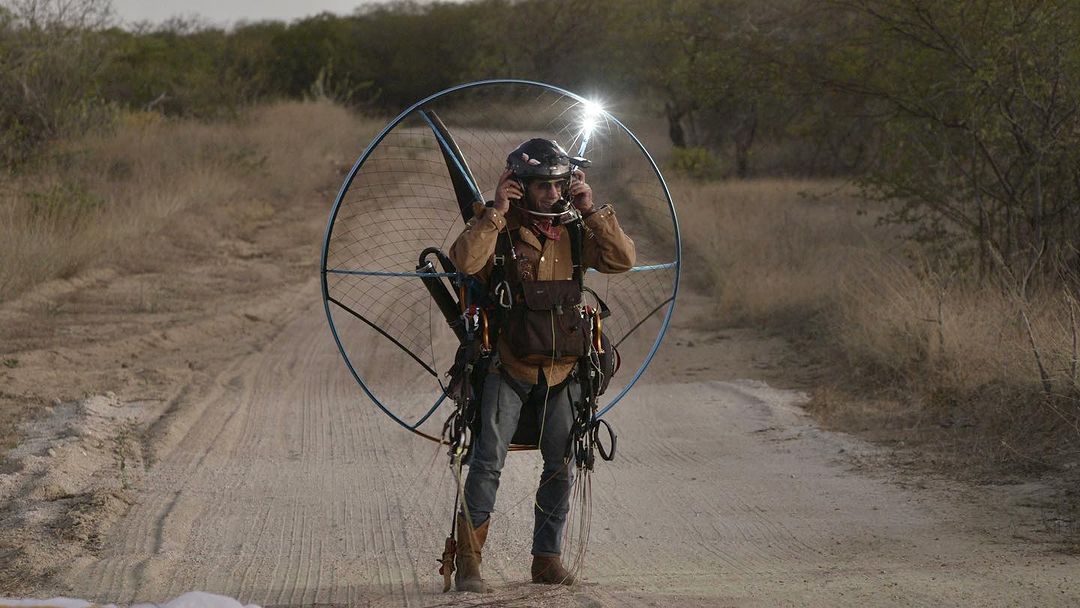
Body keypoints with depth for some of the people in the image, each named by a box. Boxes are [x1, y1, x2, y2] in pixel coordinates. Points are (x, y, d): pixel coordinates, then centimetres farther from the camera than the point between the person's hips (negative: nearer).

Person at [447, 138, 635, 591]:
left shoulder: (573, 230, 6)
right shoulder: (499, 226, -4)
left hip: (560, 370, 4)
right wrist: (496, 211, -23)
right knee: (488, 461, -11)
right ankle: (468, 561, -8)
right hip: (507, 368, -4)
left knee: (561, 467, 6)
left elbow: (621, 260, -6)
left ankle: (547, 558, 17)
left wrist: (592, 211, -11)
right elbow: (465, 261, -24)